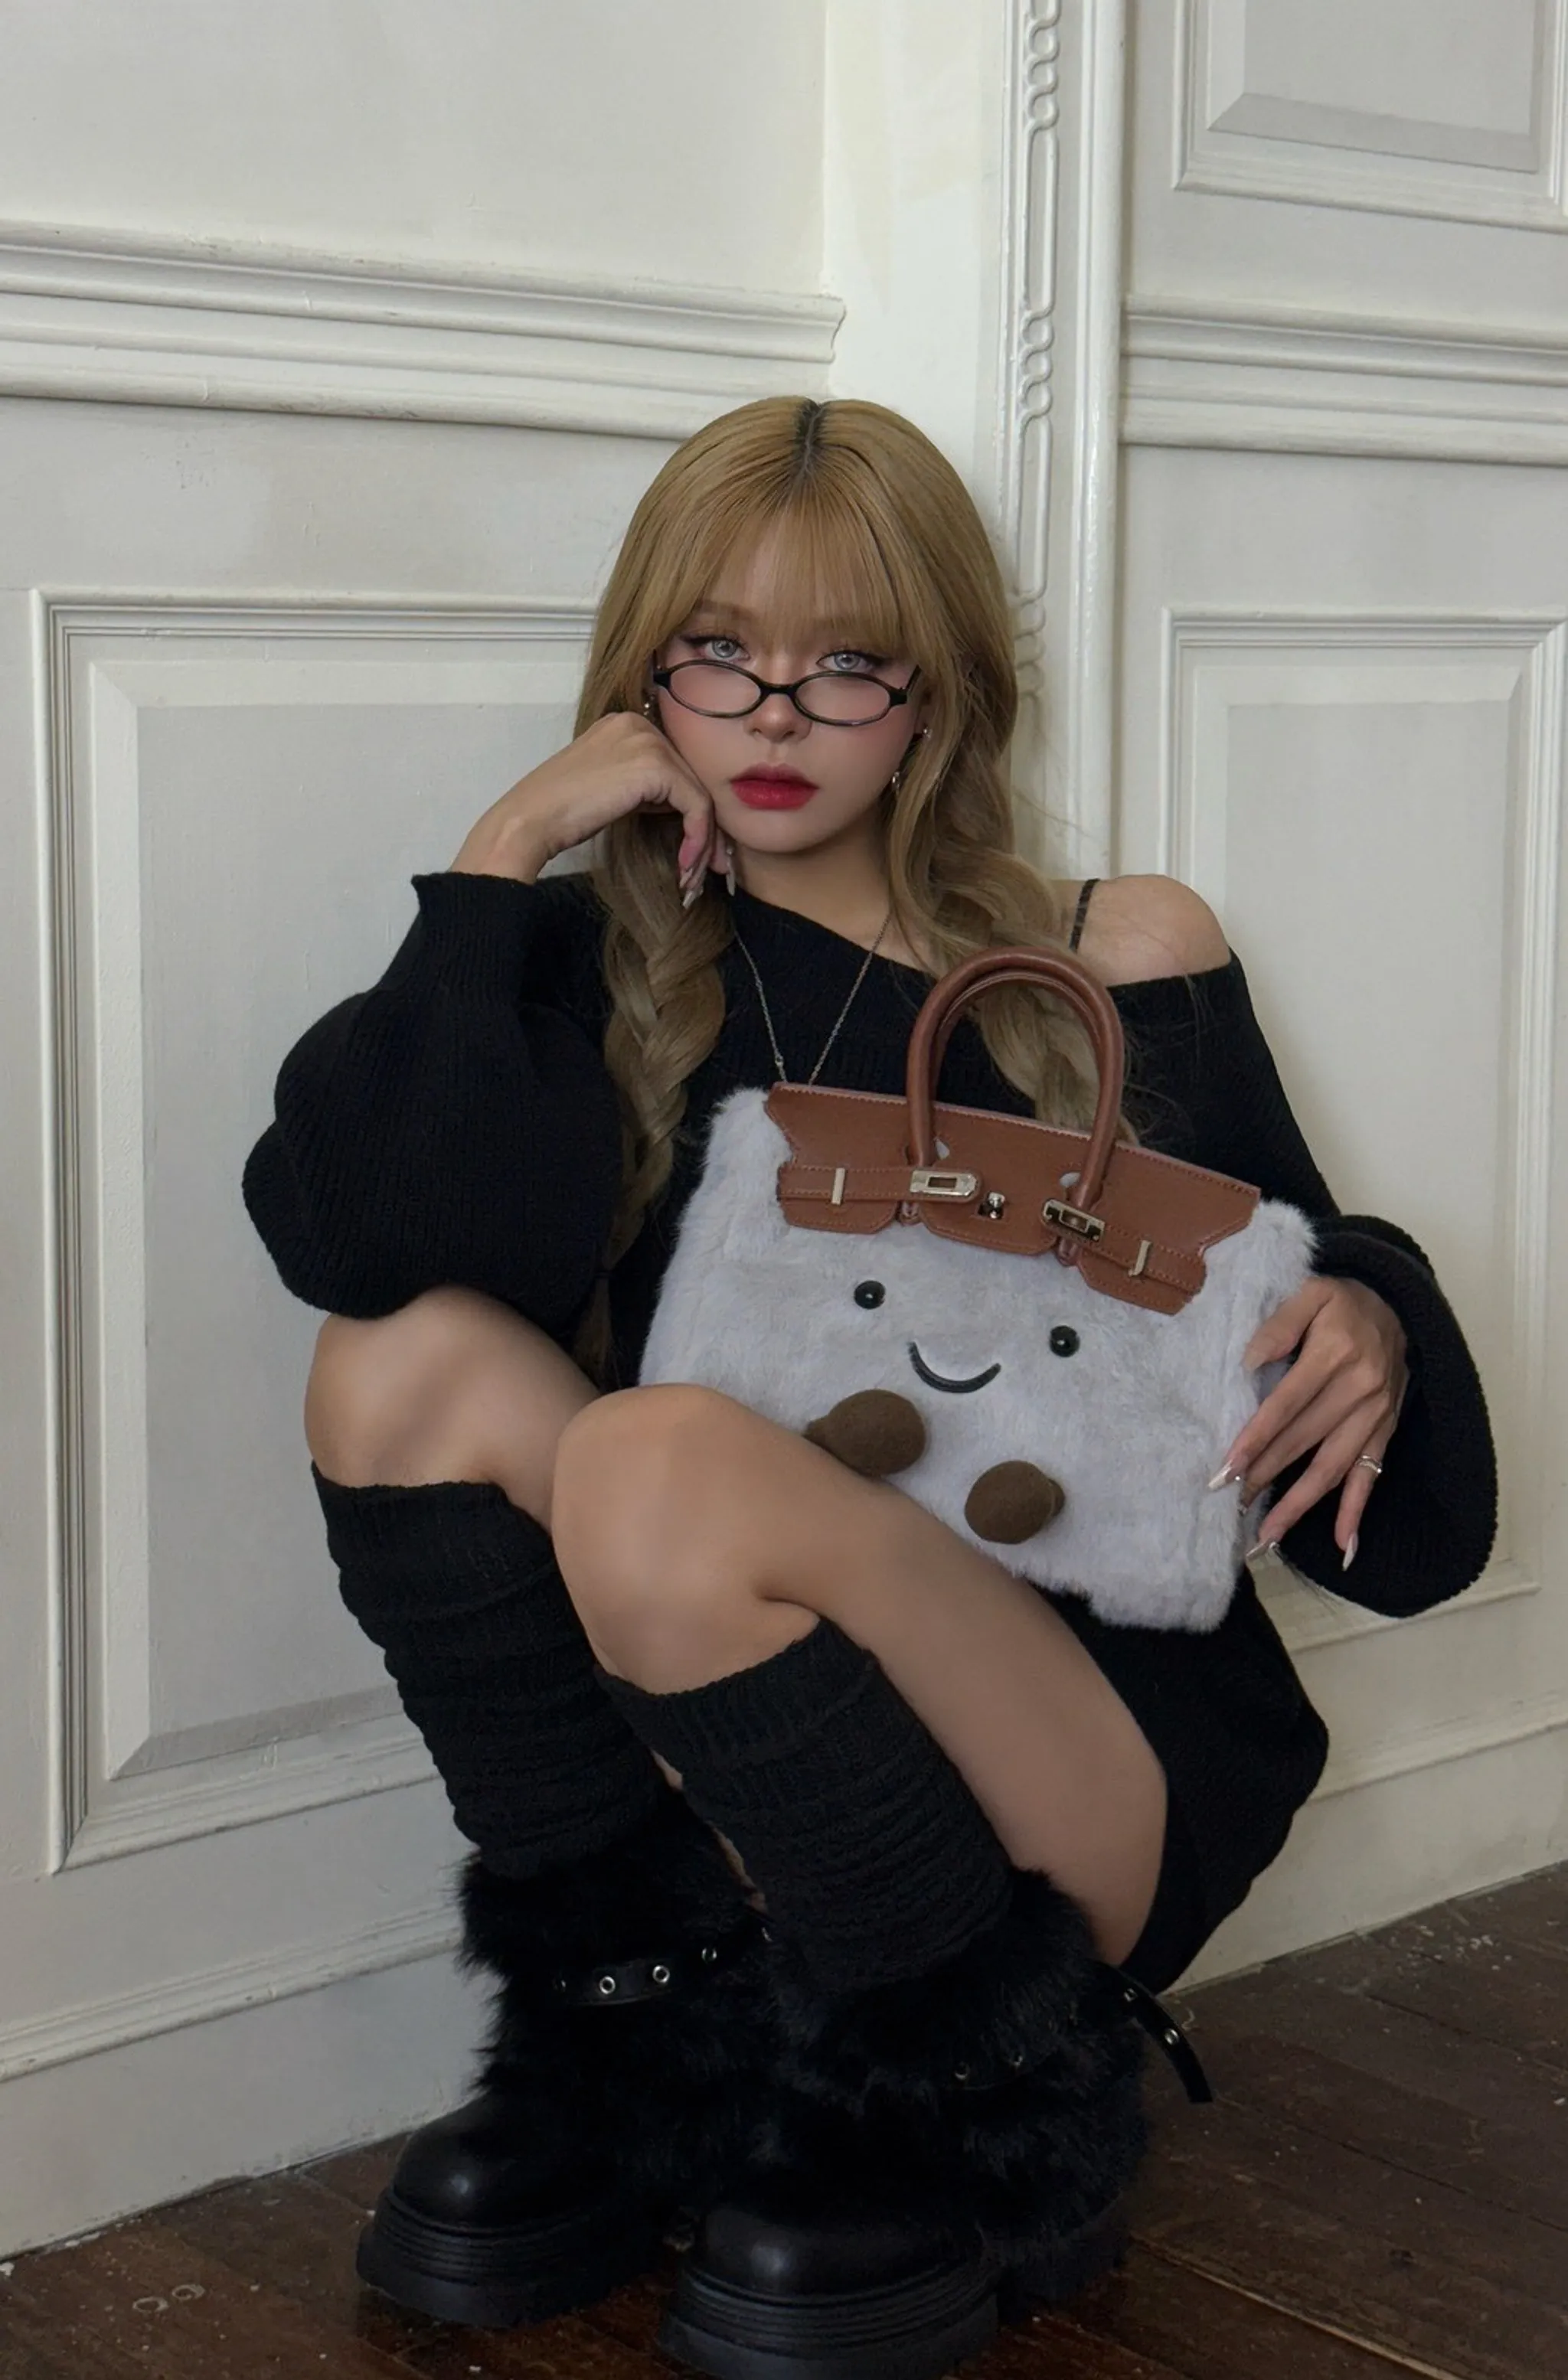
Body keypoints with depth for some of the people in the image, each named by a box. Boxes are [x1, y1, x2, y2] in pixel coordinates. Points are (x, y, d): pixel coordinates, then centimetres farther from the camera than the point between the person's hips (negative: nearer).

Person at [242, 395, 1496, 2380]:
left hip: (1114, 1734, -3)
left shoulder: (1116, 967, 3)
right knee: (406, 1358, -17)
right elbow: (337, 1227, -13)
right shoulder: (602, 967, 6)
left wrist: (1367, 1331, -16)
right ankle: (631, 2030, -5)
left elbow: (1288, 1291, 7)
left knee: (657, 1462, -30)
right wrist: (507, 856, -10)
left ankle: (985, 2106, -9)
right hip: (750, 1758, 3)